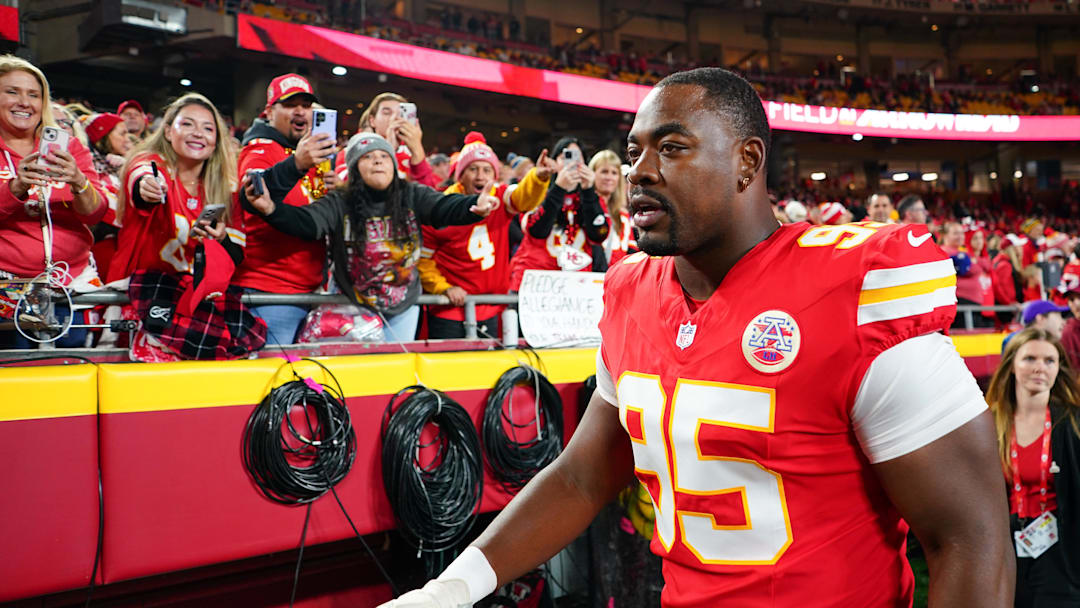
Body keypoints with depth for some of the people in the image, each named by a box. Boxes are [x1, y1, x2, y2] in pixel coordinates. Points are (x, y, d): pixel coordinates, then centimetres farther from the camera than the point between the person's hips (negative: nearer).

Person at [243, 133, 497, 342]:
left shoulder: (413, 197, -7)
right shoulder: (339, 204, -12)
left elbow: (446, 207, -21)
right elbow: (306, 222, -25)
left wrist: (475, 205, -44)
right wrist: (270, 208, -46)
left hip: (403, 309, 2)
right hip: (353, 308, -1)